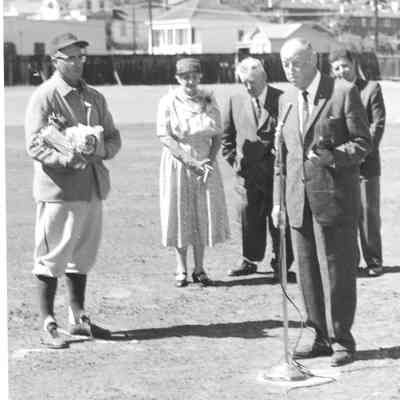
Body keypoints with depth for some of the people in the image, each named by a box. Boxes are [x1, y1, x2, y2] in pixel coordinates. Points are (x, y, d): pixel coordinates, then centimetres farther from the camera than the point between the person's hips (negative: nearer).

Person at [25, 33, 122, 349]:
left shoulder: (95, 98, 12)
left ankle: (79, 318, 26)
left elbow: (114, 139, 12)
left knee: (83, 255, 15)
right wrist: (68, 157, -26)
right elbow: (35, 145, -13)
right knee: (51, 257, -1)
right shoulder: (43, 97, -7)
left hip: (92, 187, 6)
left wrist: (98, 150, -10)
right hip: (57, 188, -6)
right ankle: (48, 325, 6)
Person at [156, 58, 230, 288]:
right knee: (179, 215, 2)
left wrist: (210, 160, -10)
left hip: (205, 163, 3)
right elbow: (164, 137, -11)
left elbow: (218, 135, 5)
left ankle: (200, 269, 12)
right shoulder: (169, 102, -6)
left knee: (204, 215, 3)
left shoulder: (209, 101, 3)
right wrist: (190, 161, -18)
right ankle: (182, 269, 13)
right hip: (177, 164, -2)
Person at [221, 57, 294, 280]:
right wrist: (233, 159, 7)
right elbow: (227, 135, 16)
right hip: (246, 171, 3)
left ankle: (281, 265, 10)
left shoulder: (282, 100, -4)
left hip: (276, 171, -3)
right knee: (248, 216, 7)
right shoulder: (235, 101, 8)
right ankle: (249, 261, 19)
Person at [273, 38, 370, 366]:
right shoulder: (286, 100, 14)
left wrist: (333, 157, -22)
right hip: (299, 201, 6)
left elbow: (363, 142, -4)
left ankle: (342, 340, 7)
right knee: (309, 273, 8)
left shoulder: (344, 92, -4)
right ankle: (322, 337, 17)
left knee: (337, 272, -3)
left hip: (335, 198, -5)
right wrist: (278, 200, 14)